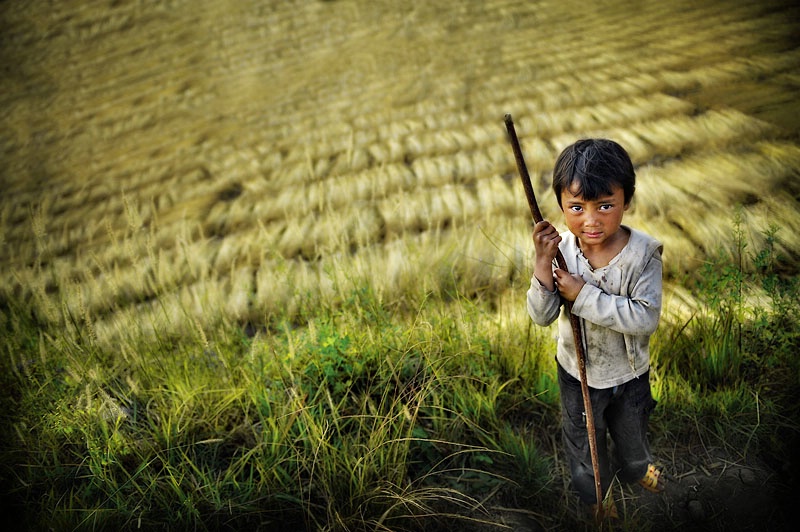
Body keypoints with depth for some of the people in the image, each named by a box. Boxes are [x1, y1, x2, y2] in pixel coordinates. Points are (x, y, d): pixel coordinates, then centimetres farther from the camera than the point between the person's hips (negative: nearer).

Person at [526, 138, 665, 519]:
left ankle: (634, 468, 65)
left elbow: (646, 318, -31)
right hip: (577, 372, 0)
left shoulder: (642, 253, -25)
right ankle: (594, 492, 55)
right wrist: (544, 263, -37)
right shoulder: (559, 249, -22)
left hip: (629, 373, 0)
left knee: (631, 433, 30)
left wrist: (583, 295, -34)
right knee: (583, 440, 24)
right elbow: (542, 317, -23)